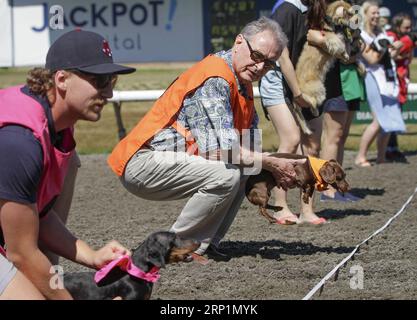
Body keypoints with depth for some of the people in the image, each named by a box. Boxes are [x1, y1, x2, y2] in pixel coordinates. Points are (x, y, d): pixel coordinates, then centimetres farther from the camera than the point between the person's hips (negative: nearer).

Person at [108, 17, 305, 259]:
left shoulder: (242, 81, 13)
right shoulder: (215, 78, -18)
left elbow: (248, 141, 16)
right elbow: (217, 148, -24)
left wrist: (273, 171, -4)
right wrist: (271, 164, -14)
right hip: (143, 162, -10)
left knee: (243, 169, 10)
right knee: (225, 175, -26)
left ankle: (204, 244, 6)